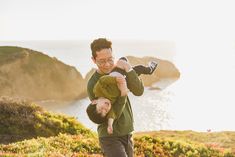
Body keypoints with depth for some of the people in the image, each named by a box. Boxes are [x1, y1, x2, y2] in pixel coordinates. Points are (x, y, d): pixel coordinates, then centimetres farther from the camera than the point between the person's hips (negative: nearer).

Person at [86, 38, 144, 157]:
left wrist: (129, 69, -27)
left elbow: (139, 91, -14)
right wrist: (122, 93, -34)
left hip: (126, 134, 6)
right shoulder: (93, 85, -20)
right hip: (110, 137, -6)